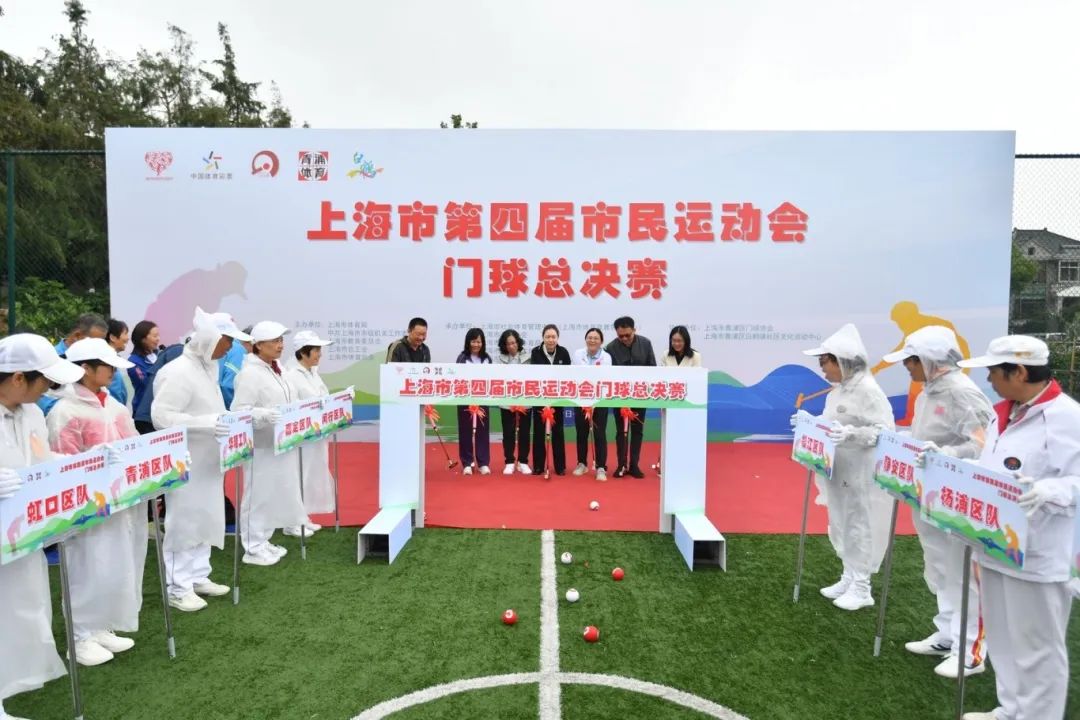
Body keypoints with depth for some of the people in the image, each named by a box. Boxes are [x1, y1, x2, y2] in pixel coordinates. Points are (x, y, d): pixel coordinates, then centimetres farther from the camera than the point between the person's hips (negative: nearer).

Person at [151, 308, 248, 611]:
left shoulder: (208, 367, 11)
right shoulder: (178, 372, -19)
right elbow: (160, 416, -24)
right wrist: (208, 424, -30)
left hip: (207, 461, 9)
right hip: (187, 463, -9)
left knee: (205, 519, 16)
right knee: (183, 522, 1)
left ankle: (198, 576, 29)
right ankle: (178, 588, 13)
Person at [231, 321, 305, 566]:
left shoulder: (277, 370, 14)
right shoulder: (250, 373, -14)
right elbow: (239, 411, -20)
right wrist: (265, 416, -33)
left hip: (280, 444, 9)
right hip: (261, 446, -9)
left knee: (274, 493, 16)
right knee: (258, 495, -1)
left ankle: (263, 541, 28)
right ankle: (253, 548, 10)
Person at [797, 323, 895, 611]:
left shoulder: (868, 390, -18)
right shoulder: (837, 390, 8)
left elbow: (885, 431, -21)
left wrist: (851, 434, -33)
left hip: (862, 474, -9)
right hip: (838, 472, 9)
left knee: (859, 527, 2)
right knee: (840, 526, 17)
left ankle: (861, 588, 16)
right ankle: (849, 578, 31)